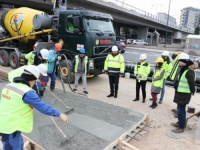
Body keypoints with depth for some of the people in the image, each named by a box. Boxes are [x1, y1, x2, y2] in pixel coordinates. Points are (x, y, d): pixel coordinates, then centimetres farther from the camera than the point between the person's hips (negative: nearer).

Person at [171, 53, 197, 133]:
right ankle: (179, 122, 36)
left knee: (181, 110, -2)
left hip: (184, 94, -10)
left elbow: (192, 83, -25)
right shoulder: (183, 69, 10)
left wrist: (192, 92, -11)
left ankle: (181, 127, 9)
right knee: (179, 108, 20)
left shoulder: (189, 72, -22)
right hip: (180, 93, 10)